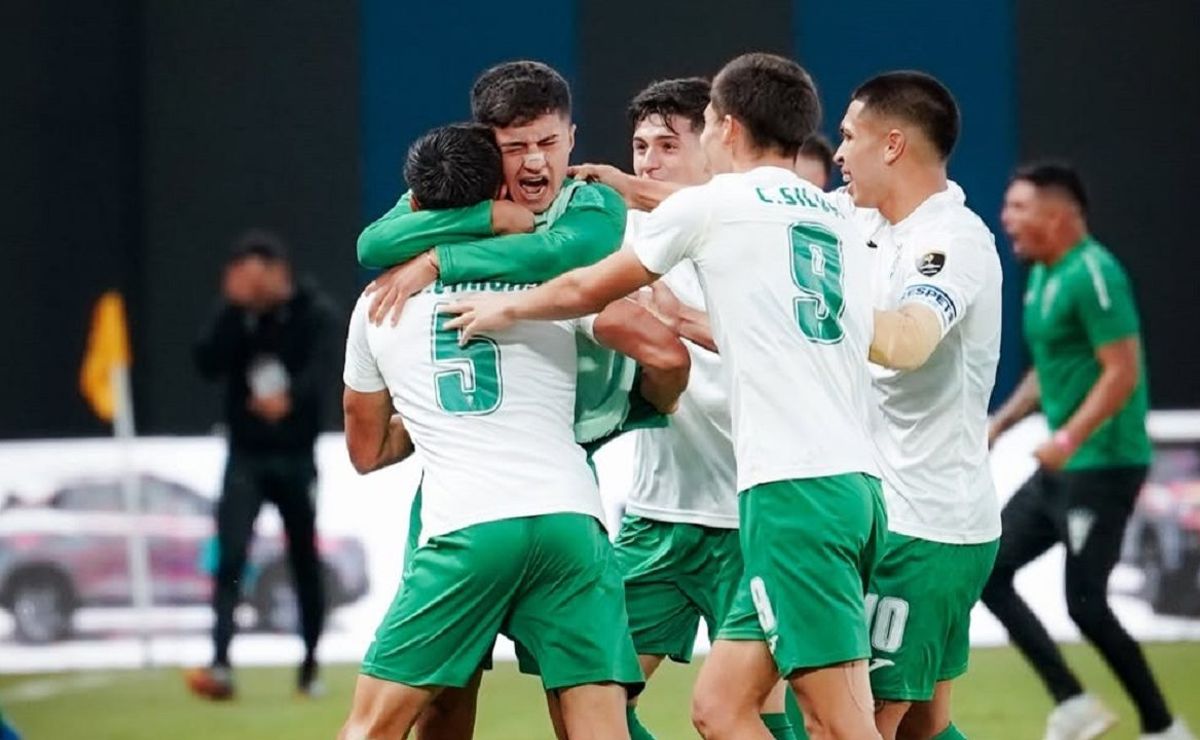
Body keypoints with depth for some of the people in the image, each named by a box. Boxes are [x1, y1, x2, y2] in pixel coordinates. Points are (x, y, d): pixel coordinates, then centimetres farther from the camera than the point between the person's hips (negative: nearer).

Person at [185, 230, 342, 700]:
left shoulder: (316, 315, -6)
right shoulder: (236, 316, 1)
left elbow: (322, 371, -22)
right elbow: (207, 365, -11)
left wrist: (290, 398, -42)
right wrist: (234, 310, -19)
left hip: (296, 457, -1)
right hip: (246, 456, 1)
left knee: (305, 564, 9)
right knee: (231, 559, -13)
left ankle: (310, 666, 22)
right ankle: (220, 665, -21)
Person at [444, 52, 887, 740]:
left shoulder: (713, 202, 4)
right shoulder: (844, 224, 20)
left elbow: (585, 291, 16)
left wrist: (507, 307, 33)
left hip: (793, 488, -7)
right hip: (856, 483, 7)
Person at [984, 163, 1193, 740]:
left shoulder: (1093, 275, -17)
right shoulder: (1041, 276, 12)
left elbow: (1123, 371, -22)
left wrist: (1070, 438, -28)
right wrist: (1000, 423, 16)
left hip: (1102, 468, -10)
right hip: (1063, 470, 10)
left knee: (1085, 604, -9)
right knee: (987, 573, 6)